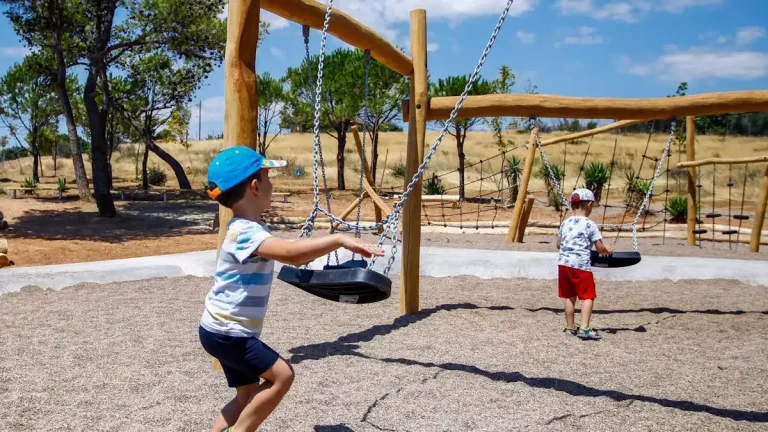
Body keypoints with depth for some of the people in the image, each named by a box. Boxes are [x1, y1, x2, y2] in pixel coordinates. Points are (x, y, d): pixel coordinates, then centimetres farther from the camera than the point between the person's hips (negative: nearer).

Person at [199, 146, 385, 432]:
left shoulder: (247, 229, 8)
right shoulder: (246, 232, -25)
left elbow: (289, 255, 19)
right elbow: (290, 252, -43)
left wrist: (332, 245, 8)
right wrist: (339, 240, -40)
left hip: (226, 330, 10)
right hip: (226, 332, -10)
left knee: (250, 395, 13)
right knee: (281, 375, -11)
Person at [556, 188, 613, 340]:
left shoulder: (565, 223, 11)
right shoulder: (590, 225, -5)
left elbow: (558, 244, 18)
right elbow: (600, 248, -4)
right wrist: (607, 250, 17)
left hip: (563, 263, 6)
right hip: (581, 265, -6)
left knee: (569, 296, 14)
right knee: (588, 296, 0)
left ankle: (570, 327, 21)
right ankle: (584, 328, -10)